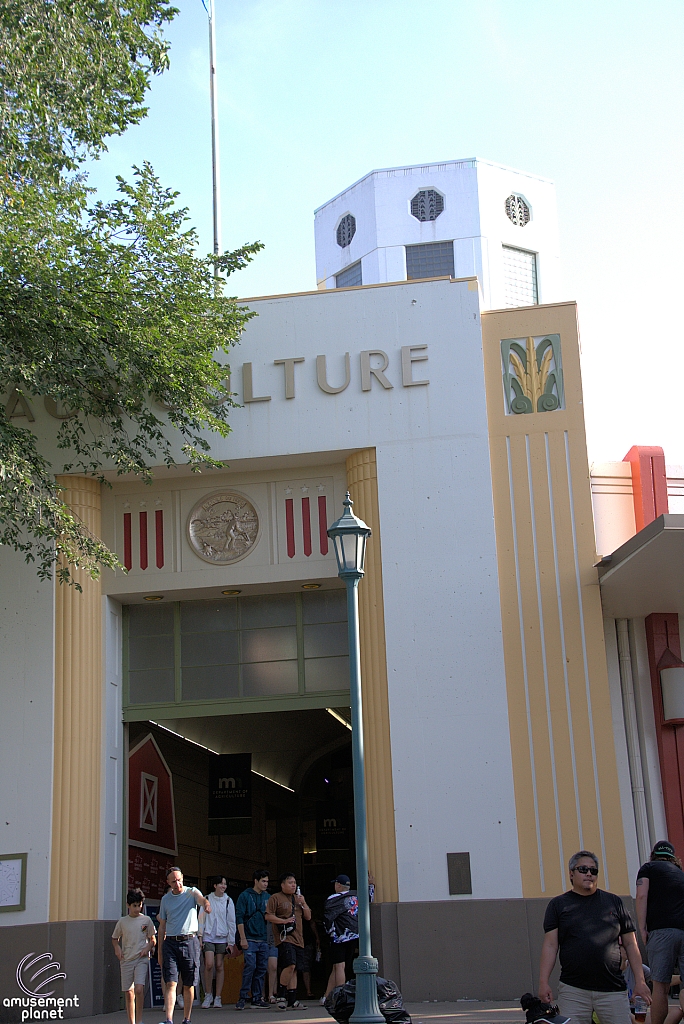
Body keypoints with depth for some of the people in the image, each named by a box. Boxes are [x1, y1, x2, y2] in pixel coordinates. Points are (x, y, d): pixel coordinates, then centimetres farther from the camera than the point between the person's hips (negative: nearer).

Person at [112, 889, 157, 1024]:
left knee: (139, 989, -19)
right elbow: (114, 938, 18)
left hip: (142, 959, -2)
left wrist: (147, 948, -10)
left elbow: (153, 940, 9)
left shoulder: (146, 920, 2)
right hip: (126, 960, 2)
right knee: (128, 992, 5)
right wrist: (117, 948, -1)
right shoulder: (122, 922, 5)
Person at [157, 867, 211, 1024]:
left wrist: (207, 904, -46)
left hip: (190, 941, -2)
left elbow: (201, 899, -20)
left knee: (189, 985, 5)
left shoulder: (192, 892, 3)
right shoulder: (165, 899, 12)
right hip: (170, 943, 2)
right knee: (170, 983, -9)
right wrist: (159, 951, 12)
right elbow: (162, 926, 16)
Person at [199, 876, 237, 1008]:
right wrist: (199, 936, -2)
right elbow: (201, 918, 5)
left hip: (222, 937, 1)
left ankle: (218, 998, 8)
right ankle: (207, 995, 2)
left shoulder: (228, 901, 5)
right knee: (209, 964, -14)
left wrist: (231, 942, 3)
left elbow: (231, 922, 6)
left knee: (219, 966, 1)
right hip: (208, 936, -1)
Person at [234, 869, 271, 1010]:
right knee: (250, 966, -12)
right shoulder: (245, 896, -2)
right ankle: (243, 997, -4)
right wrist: (243, 938, -12)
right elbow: (239, 918, -6)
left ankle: (257, 998, 13)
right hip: (250, 939, -5)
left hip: (264, 939, 5)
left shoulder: (268, 897, 12)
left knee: (261, 968, 6)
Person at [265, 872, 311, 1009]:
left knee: (294, 970, 5)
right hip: (284, 937, -7)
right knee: (290, 965, -21)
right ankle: (281, 995, -9)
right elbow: (268, 916, -6)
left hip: (298, 939, 7)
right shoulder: (276, 898, 2)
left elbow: (308, 917, 20)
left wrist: (303, 904, 4)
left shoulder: (298, 898, 21)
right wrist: (284, 921, -16)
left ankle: (292, 1001, 7)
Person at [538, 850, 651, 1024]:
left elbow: (630, 944, 12)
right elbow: (550, 945, 3)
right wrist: (544, 982, -7)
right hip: (572, 990, -1)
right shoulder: (558, 904, 9)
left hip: (613, 990, 1)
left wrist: (640, 981, 4)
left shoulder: (614, 902, 13)